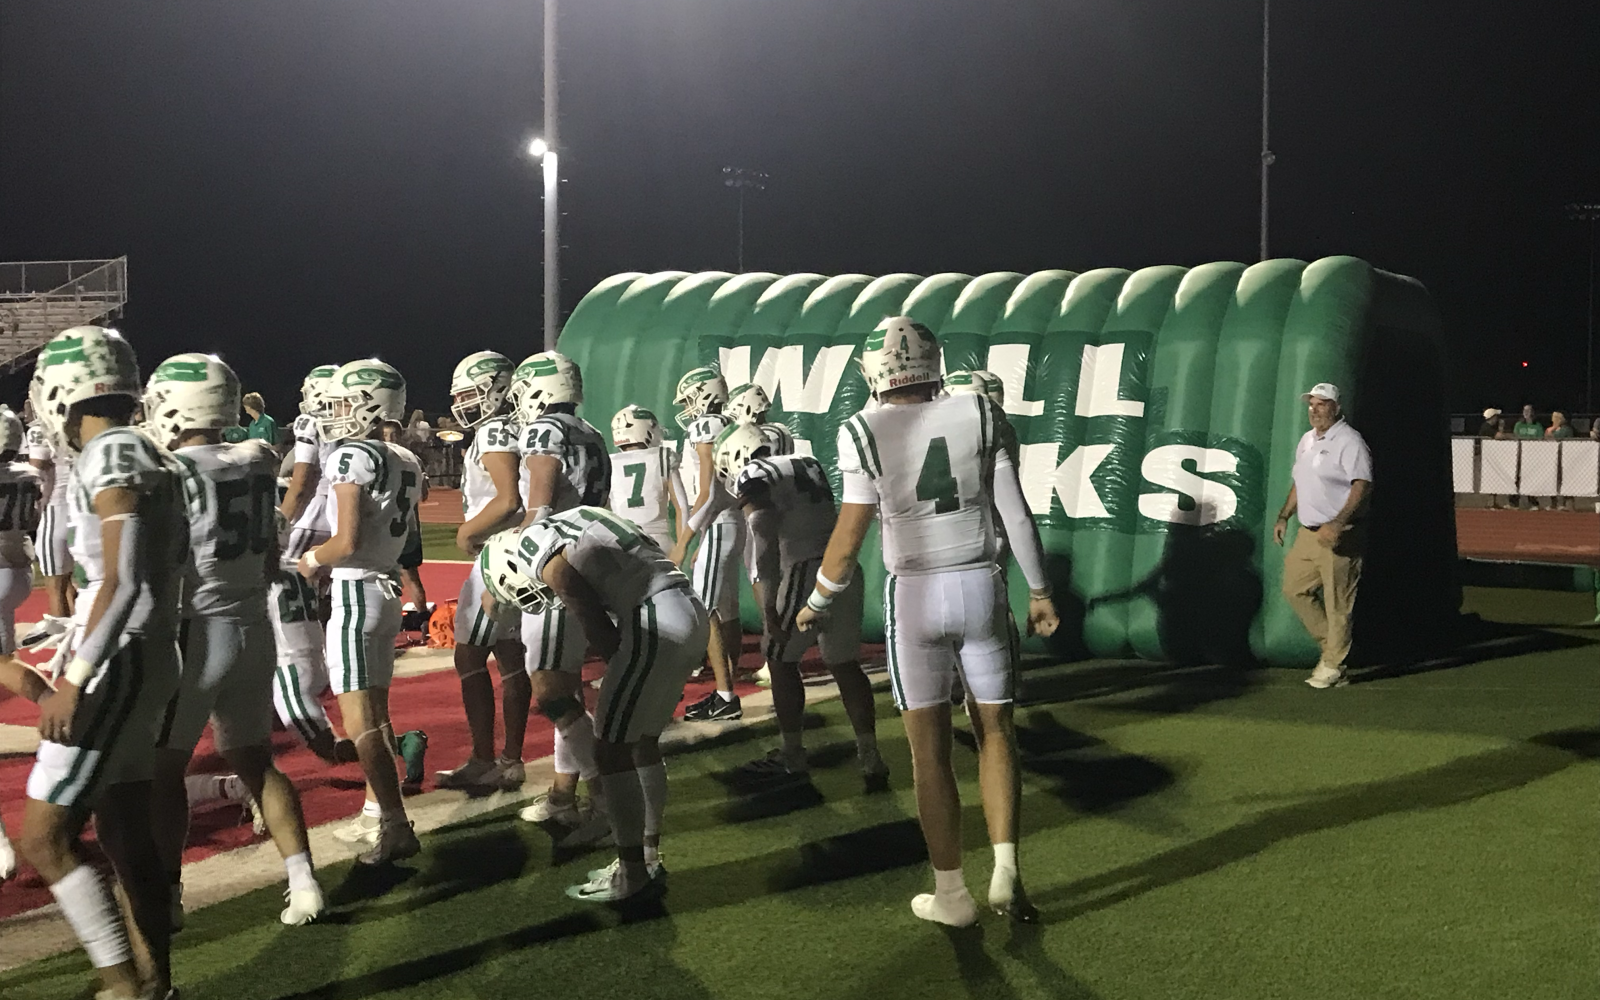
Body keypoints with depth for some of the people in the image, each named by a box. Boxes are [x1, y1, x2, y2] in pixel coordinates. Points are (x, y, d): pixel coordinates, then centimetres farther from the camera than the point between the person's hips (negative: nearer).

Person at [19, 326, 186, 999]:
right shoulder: (143, 455, 13)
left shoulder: (110, 458, -15)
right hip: (149, 658, 9)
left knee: (45, 838, -4)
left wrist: (74, 681, -22)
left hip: (119, 663, -9)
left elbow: (124, 582, -22)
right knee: (125, 834, 14)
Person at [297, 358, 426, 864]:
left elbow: (346, 543, -21)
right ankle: (375, 812, 27)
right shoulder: (405, 462, 9)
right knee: (375, 712, 18)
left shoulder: (350, 457, -15)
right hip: (389, 590, 9)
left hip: (356, 593, -9)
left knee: (360, 721, -6)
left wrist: (311, 560, -2)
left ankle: (397, 827, -9)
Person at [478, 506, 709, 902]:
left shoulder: (549, 562, -5)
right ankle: (650, 860, 26)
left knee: (612, 749, 1)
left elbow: (602, 633, -7)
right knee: (643, 743, 19)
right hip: (693, 613, 9)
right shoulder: (567, 526, 22)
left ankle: (632, 873, 8)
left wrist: (624, 676, 10)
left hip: (657, 624, -9)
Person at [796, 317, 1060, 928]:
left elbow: (848, 539, -7)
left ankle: (951, 894, 14)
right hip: (981, 586, 2)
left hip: (914, 595, -2)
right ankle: (1006, 871, 6)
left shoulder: (867, 433, -8)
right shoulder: (979, 415, -2)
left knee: (929, 748, 8)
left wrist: (816, 606, 8)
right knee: (995, 730, 16)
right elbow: (1015, 513, 0)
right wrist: (1039, 591, 11)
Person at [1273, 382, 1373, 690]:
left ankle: (1333, 666, 3)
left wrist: (1337, 525, -28)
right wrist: (1284, 516, 18)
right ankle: (1329, 642, 24)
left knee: (1337, 602, -4)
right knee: (1294, 589, 11)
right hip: (1308, 533, 9)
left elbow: (1362, 488, -20)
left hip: (1339, 536, -9)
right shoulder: (1306, 441, 16)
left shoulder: (1349, 442, -11)